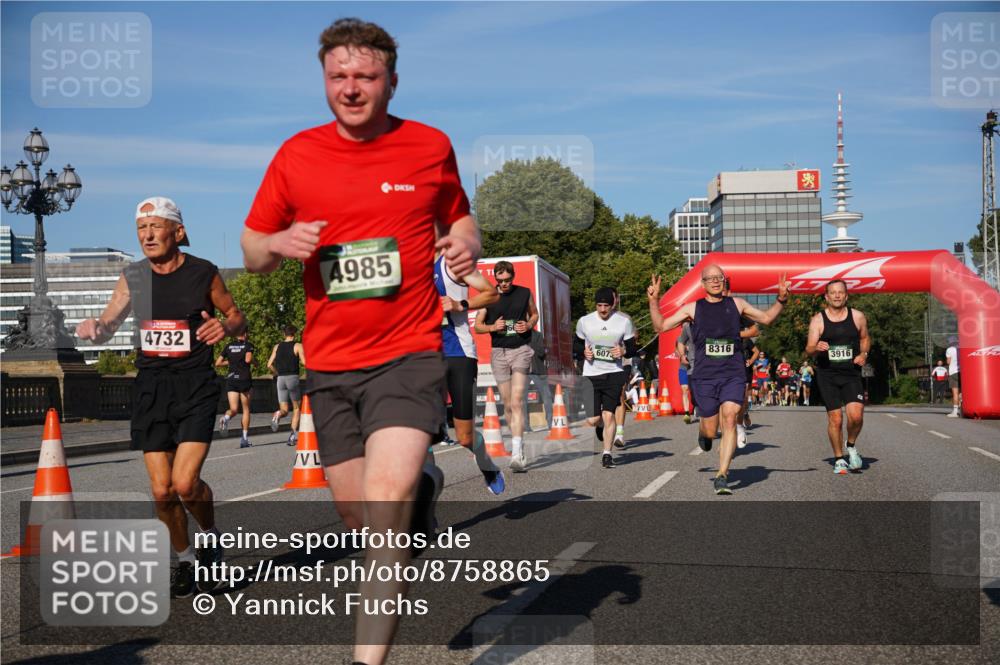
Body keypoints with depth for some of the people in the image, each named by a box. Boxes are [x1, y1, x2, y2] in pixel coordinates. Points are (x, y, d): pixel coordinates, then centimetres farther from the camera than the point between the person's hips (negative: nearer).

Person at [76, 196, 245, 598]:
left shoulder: (203, 274, -3)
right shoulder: (132, 277, 6)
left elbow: (237, 317, 8)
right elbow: (107, 327, 11)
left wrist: (225, 327, -15)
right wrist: (92, 330, -13)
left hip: (195, 386, -3)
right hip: (151, 387, 3)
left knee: (185, 483, -15)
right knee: (161, 490, 1)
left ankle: (210, 537, 16)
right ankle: (185, 559, 24)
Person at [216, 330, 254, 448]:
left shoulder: (229, 346, 10)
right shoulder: (248, 345, -1)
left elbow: (217, 363, 8)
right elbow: (248, 359, -19)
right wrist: (253, 360, 3)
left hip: (231, 379, 3)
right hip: (244, 379, -3)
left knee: (233, 409, 3)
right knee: (246, 409, 9)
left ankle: (226, 417, -32)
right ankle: (245, 437, 5)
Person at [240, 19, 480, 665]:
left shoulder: (430, 146, 2)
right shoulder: (297, 155, 4)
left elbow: (458, 216, 20)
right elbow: (251, 250, 12)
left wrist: (467, 243, -3)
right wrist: (279, 244, -12)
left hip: (408, 352, -3)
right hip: (330, 363, 3)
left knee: (385, 504, -21)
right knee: (363, 519, 11)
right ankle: (423, 485, 44)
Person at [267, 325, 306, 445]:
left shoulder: (277, 346, 9)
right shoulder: (298, 346, -2)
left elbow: (269, 365, 5)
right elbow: (304, 362, -13)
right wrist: (298, 362, 9)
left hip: (280, 379, 3)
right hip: (293, 377, -3)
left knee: (284, 410, 7)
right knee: (296, 407, 12)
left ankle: (278, 415, -27)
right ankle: (294, 433, 1)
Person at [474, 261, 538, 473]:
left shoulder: (525, 293, 4)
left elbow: (534, 314, 20)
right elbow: (477, 326, 9)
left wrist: (528, 325, -2)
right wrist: (493, 327, -11)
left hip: (521, 349, -2)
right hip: (499, 352, 2)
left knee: (517, 402, -15)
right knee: (507, 404, 6)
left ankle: (516, 454, -22)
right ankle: (517, 446, 22)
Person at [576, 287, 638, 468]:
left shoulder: (624, 321, -3)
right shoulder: (584, 321, 0)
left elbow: (633, 348, 6)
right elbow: (577, 343, 15)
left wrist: (624, 351, -16)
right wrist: (584, 352, -6)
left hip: (614, 373, -1)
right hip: (591, 374, 1)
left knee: (609, 415, -10)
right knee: (593, 420, -2)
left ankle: (606, 454, 5)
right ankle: (601, 426, 36)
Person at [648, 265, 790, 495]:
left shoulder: (736, 304, 11)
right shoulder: (693, 308, 6)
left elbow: (766, 317, 25)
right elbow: (660, 327, 5)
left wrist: (781, 299, 11)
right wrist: (654, 301, -8)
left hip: (733, 375, 1)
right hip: (704, 376, -1)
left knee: (730, 420, -17)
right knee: (710, 431, 2)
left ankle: (722, 477, -14)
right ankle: (703, 433, 42)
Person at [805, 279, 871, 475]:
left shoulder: (857, 317, 3)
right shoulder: (818, 320, -2)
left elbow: (865, 338, 19)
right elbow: (809, 349, -4)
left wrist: (864, 354, 0)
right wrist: (817, 348, -27)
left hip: (851, 373, 1)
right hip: (827, 375, -1)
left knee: (856, 415, -15)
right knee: (835, 419, 0)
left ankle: (851, 446, 14)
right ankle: (839, 459, 18)